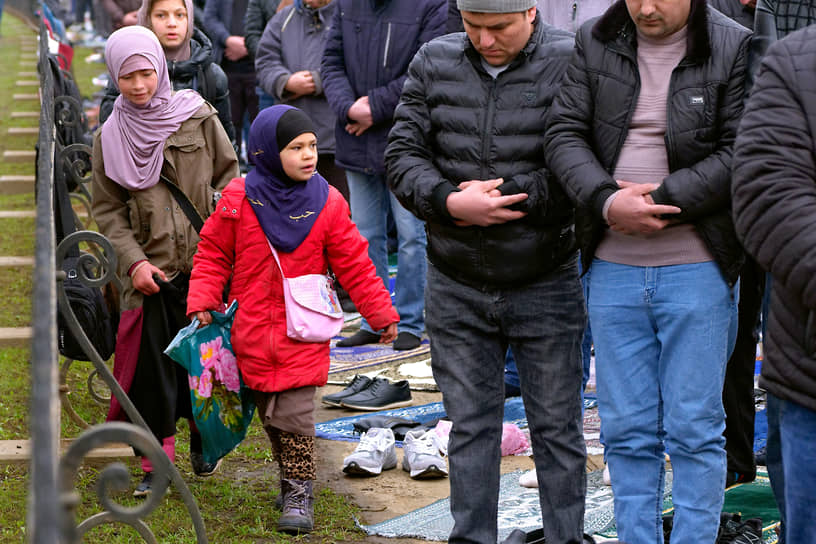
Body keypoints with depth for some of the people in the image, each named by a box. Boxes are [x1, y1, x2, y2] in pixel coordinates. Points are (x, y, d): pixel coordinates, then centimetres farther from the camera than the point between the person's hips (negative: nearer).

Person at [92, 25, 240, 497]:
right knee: (152, 365, -2)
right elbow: (108, 210, 6)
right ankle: (156, 465, 9)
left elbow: (229, 174, 7)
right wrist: (134, 261, -7)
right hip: (150, 271, 0)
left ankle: (204, 443, 30)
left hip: (205, 263, 0)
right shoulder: (110, 137, 4)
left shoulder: (197, 115, 1)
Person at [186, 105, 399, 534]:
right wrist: (202, 303, -3)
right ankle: (290, 478, 27)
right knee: (270, 415, 10)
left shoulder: (327, 203, -2)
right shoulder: (238, 199, -2)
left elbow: (354, 265, 4)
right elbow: (213, 254, 7)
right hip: (252, 332, 2)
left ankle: (299, 496, 1)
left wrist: (382, 314, 5)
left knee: (294, 415, -8)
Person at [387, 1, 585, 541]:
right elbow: (402, 155, 0)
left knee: (556, 426, 8)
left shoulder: (569, 62, -9)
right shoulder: (434, 63, 3)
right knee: (470, 425, 12)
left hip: (545, 286, -3)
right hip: (457, 286, 3)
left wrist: (508, 195, -17)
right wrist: (451, 202, -18)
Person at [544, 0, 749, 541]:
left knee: (695, 428, 2)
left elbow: (738, 154, -8)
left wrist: (659, 201, -15)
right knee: (627, 429, 10)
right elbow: (564, 132, 0)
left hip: (696, 267, -3)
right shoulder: (594, 44, 6)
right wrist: (608, 202, -16)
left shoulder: (734, 49, -3)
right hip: (613, 267, 3)